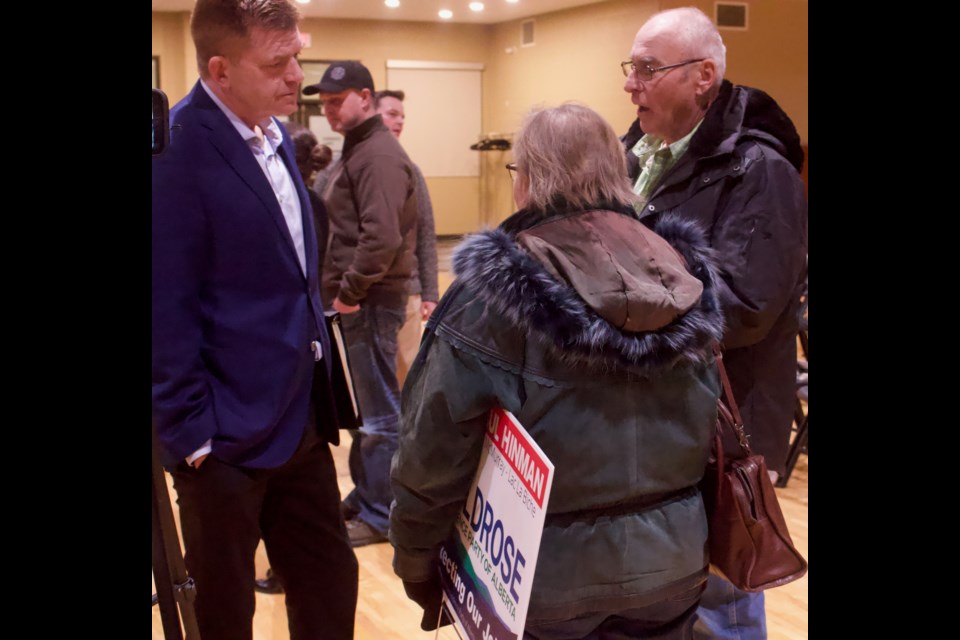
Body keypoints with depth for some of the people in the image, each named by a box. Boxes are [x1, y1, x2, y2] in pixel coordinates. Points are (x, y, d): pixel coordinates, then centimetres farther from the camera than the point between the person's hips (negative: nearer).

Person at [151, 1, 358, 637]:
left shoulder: (273, 137, 8)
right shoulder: (177, 151, -18)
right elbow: (167, 315, -18)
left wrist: (321, 392, 14)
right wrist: (192, 434, -17)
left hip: (302, 420, 8)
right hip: (229, 435, -7)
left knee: (329, 582, 17)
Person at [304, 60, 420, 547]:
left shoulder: (379, 155, -15)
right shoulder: (356, 150, 17)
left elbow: (382, 236, -26)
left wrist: (351, 291, -19)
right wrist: (340, 288, 15)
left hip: (372, 301, -10)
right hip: (355, 297, 10)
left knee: (378, 411, -1)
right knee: (362, 405, 18)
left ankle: (378, 515, 8)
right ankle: (364, 496, 30)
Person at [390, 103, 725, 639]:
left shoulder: (499, 287, -17)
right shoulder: (682, 271, -2)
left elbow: (437, 450, -15)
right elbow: (714, 427, 6)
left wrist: (416, 563, -1)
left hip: (552, 569, -4)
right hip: (672, 560, 5)